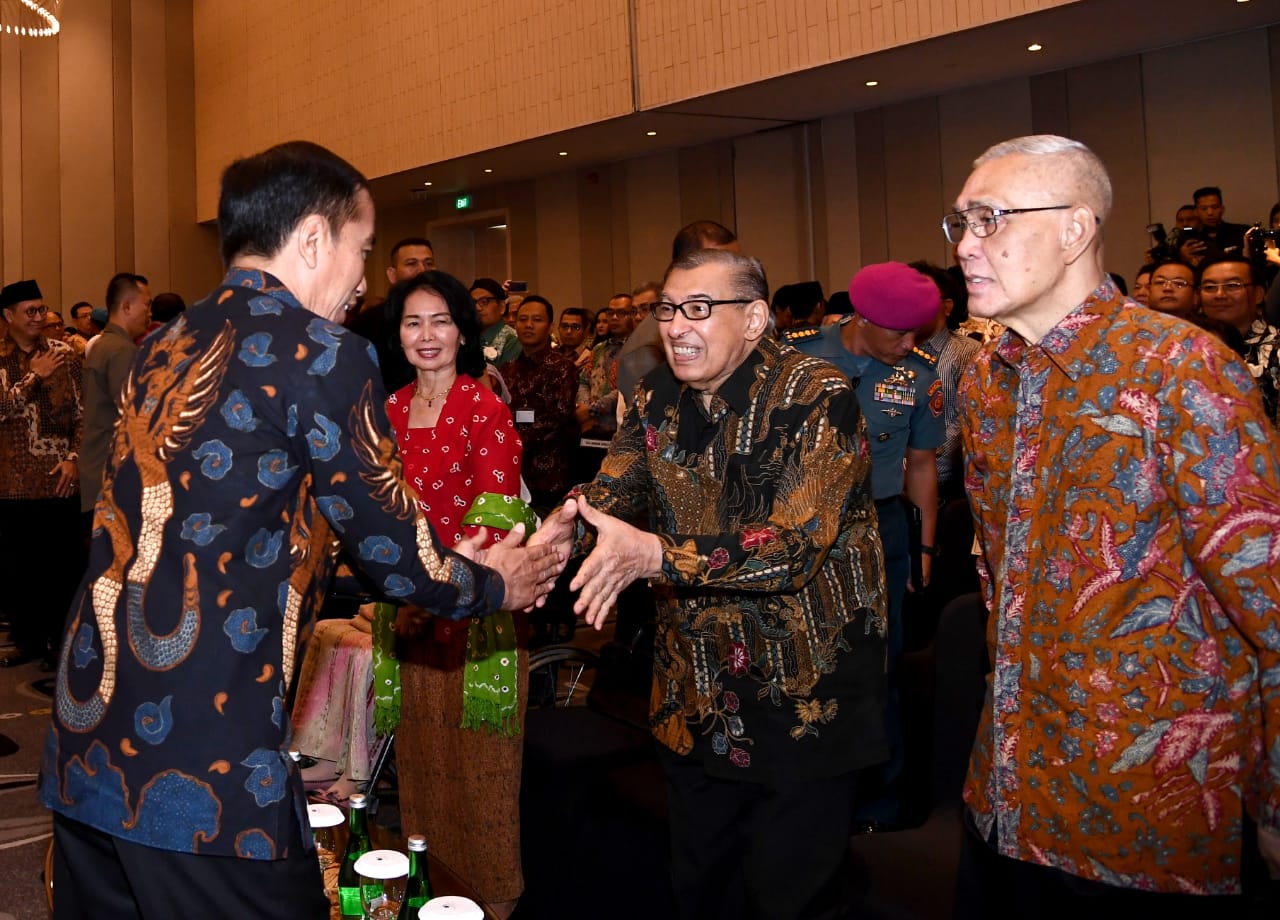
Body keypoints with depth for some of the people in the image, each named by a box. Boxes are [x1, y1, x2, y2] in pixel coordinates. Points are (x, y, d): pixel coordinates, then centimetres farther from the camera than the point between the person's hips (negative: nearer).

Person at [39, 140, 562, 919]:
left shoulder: (165, 349, 11)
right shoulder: (319, 354, -12)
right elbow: (394, 555, -6)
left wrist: (438, 558, 25)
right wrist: (496, 584, 14)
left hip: (86, 745, 8)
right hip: (207, 769, -8)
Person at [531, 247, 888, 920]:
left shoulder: (817, 399, -20)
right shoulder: (661, 395, 1)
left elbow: (795, 544, -30)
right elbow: (613, 486, -4)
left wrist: (654, 555, -40)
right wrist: (568, 520, -28)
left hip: (804, 693, -6)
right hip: (695, 687, 6)